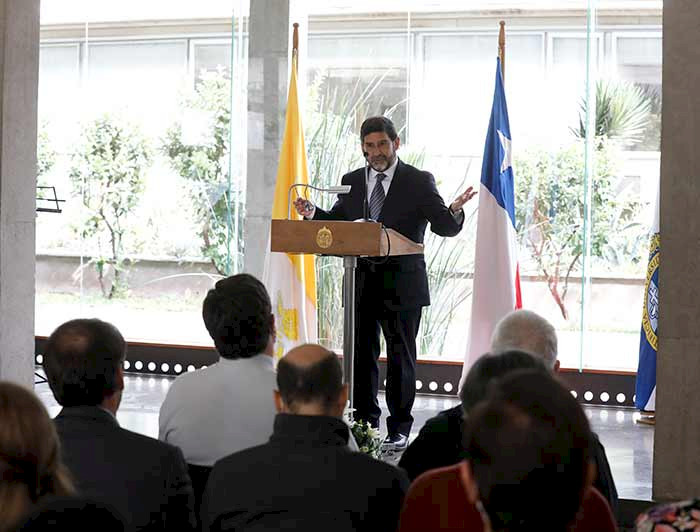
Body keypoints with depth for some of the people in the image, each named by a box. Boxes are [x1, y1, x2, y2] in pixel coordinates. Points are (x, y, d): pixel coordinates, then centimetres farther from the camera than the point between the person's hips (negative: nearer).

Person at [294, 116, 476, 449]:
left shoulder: (419, 181, -2)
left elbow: (443, 227, -6)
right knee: (362, 354, 11)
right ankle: (365, 422, 22)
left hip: (401, 284, -4)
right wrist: (313, 213, -4)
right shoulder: (352, 181, 11)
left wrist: (454, 212, -28)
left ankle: (399, 429, 9)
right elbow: (338, 221, 15)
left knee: (400, 356, 1)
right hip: (362, 282, 4)